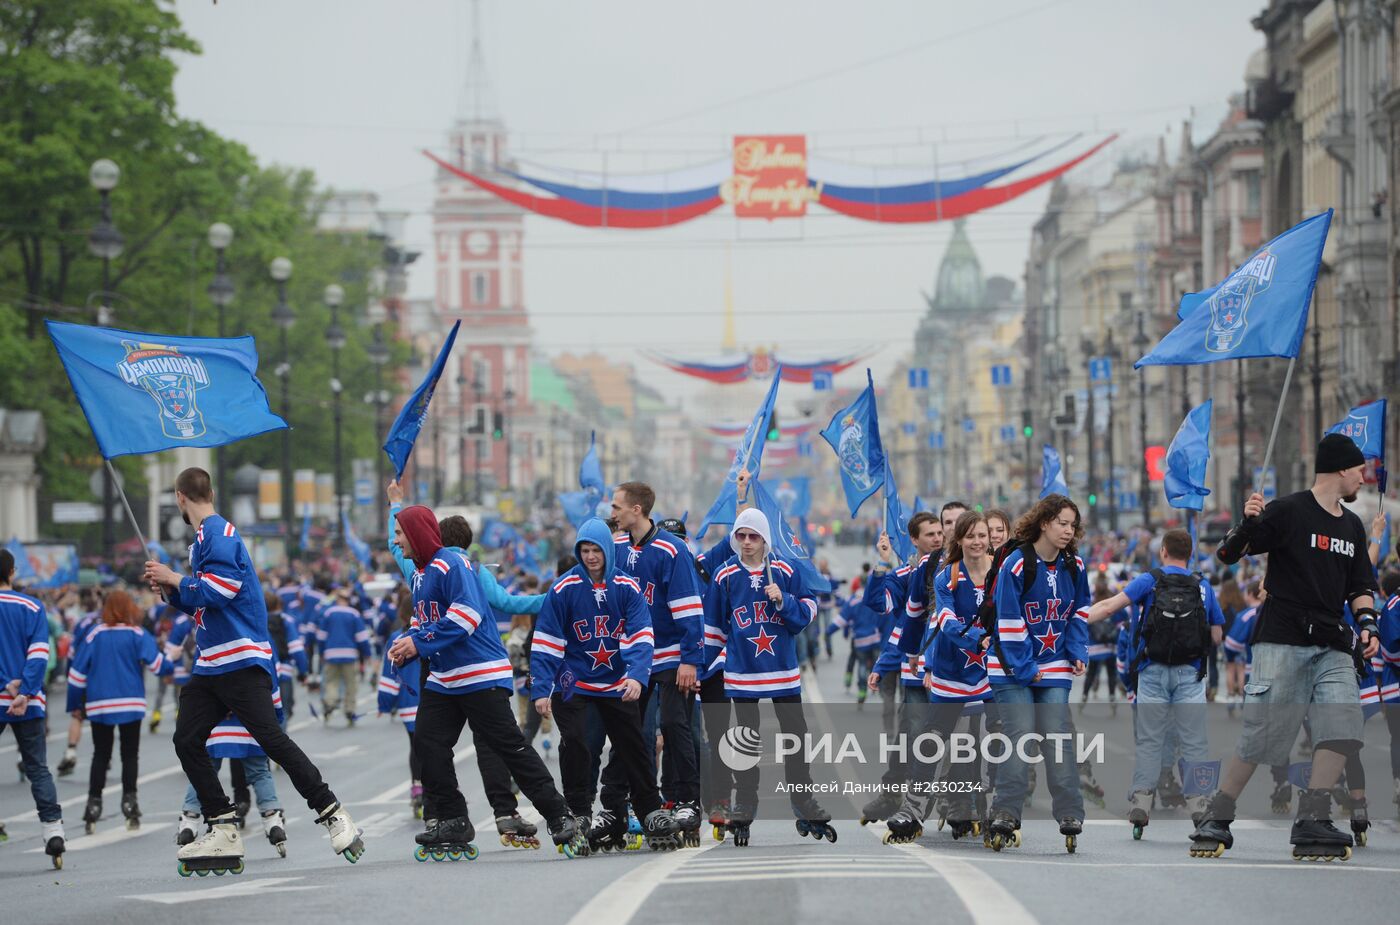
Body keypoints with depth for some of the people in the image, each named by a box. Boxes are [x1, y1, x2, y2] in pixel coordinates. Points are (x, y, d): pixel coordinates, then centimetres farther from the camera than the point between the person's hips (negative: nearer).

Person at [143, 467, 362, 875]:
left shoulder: (218, 532, -10)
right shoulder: (203, 536, 21)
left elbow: (217, 591, -20)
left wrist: (174, 579, -8)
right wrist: (172, 591, 12)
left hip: (241, 662, -10)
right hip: (212, 665, 10)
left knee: (271, 738, -14)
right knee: (186, 740, 2)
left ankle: (332, 815, -8)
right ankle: (224, 833, 2)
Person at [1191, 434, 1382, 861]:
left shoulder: (1352, 527, 17)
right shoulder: (1289, 511, -5)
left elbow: (1360, 585, 23)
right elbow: (1228, 554, -7)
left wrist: (1366, 623, 4)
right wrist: (1247, 524, -26)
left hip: (1332, 646, 6)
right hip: (1282, 639, -6)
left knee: (1341, 725, -12)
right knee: (1260, 735, -9)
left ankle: (1312, 825, -8)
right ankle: (1216, 822, 2)